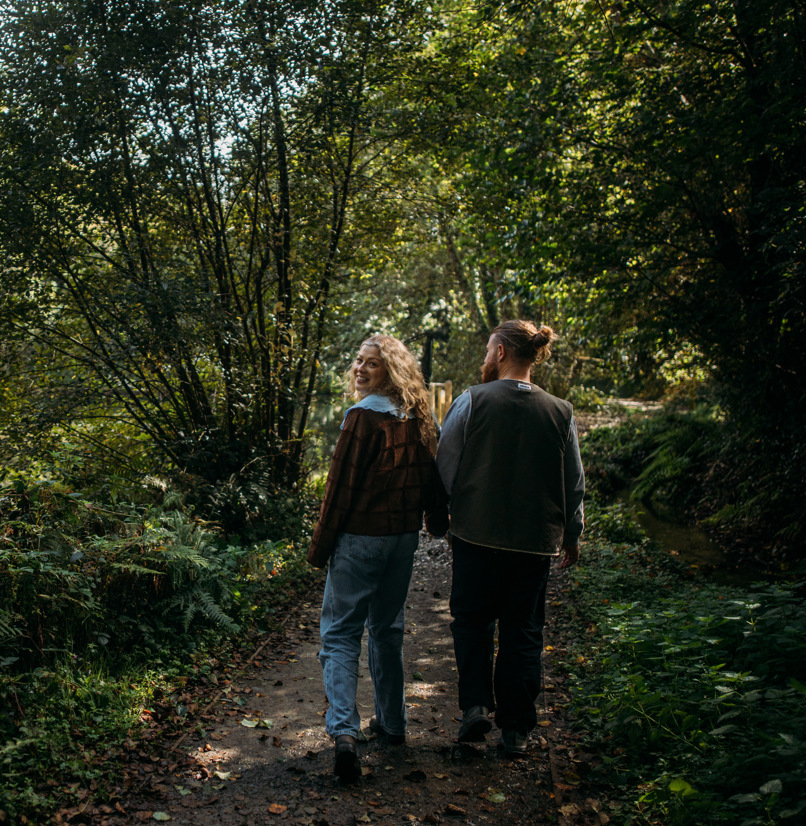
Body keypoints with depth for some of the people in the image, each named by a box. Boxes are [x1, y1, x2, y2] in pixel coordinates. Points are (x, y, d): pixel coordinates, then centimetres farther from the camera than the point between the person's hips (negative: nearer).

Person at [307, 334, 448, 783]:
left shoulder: (364, 416, -15)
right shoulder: (421, 420, 4)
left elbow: (342, 487, -15)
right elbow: (433, 478, 11)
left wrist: (321, 545, -8)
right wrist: (439, 524, 24)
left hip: (360, 538, -6)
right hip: (405, 538, 6)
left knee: (341, 633, 1)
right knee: (389, 629, 19)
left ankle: (344, 731, -11)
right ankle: (392, 722, 29)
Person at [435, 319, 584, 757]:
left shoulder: (472, 401, -9)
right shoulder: (560, 412, -2)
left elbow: (444, 463, -4)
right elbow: (573, 483, 5)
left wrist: (454, 513, 12)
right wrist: (572, 535, 18)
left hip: (476, 533, -2)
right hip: (536, 540, 2)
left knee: (472, 620, 16)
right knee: (523, 630, 12)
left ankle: (475, 705, 5)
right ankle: (516, 728, 19)